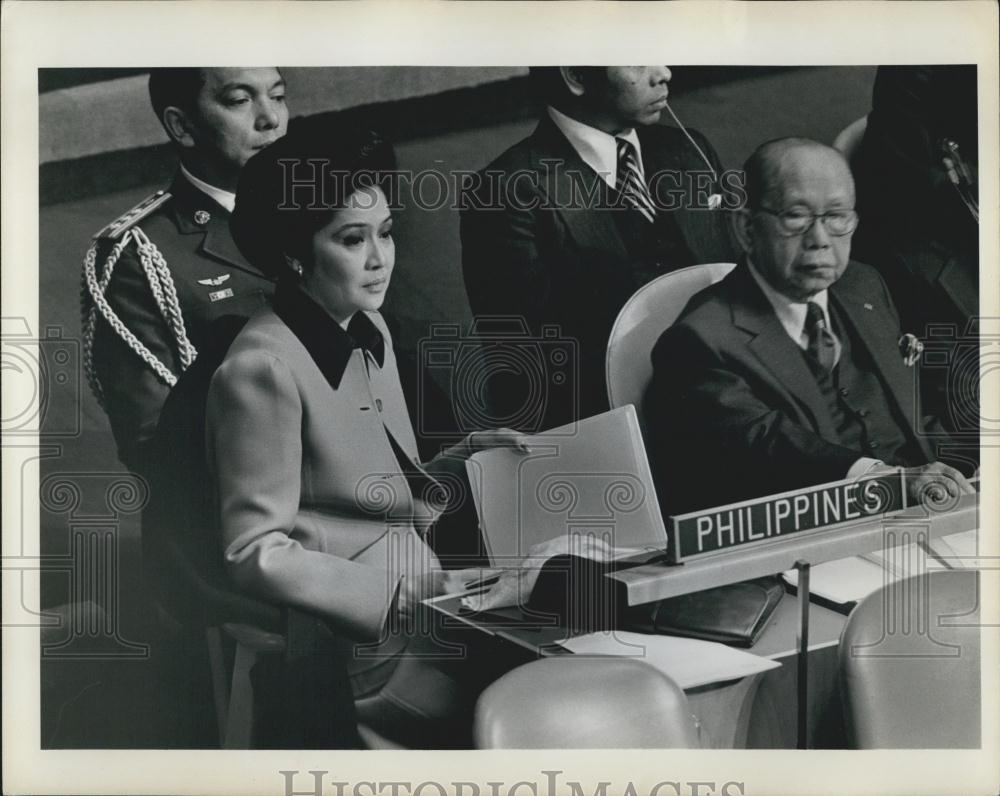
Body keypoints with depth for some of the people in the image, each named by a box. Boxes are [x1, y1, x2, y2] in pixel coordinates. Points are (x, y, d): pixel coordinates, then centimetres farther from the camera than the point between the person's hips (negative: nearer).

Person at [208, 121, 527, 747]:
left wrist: (465, 460, 1)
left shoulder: (370, 334, 10)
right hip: (358, 648, -8)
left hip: (424, 602, 8)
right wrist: (407, 595, -20)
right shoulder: (263, 370, -16)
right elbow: (256, 554, -16)